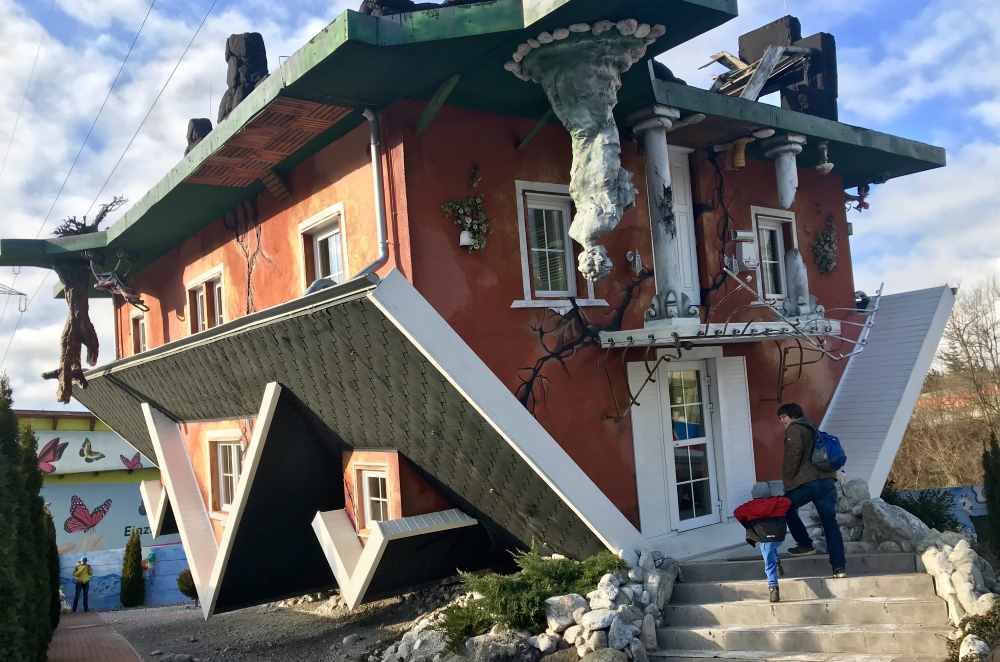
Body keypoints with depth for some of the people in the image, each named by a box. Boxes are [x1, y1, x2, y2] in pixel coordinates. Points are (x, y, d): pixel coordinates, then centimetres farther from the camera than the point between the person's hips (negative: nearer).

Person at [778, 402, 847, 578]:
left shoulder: (794, 429, 1)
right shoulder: (813, 430, 27)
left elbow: (794, 453, -13)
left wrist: (788, 478, -5)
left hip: (806, 482, -7)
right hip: (827, 481, 7)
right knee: (830, 523, 4)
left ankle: (805, 544, 15)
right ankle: (839, 566, 0)